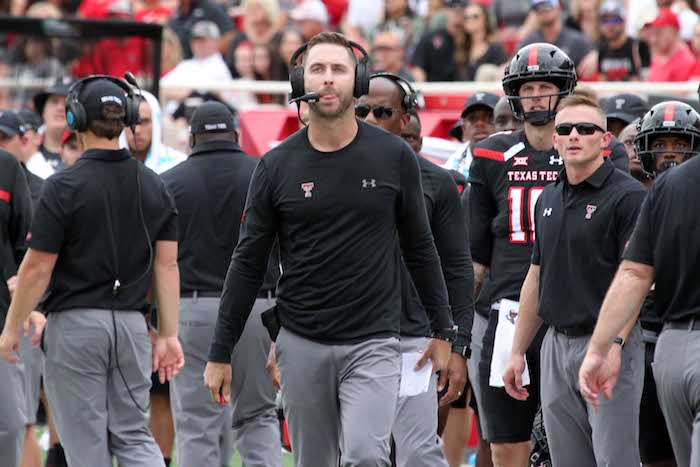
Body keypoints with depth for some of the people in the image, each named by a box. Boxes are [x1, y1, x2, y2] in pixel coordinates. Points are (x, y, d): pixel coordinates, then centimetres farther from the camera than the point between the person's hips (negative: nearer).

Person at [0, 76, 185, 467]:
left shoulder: (65, 186, -11)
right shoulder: (154, 186, 4)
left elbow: (38, 268, -10)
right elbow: (167, 264, 4)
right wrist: (169, 335, 8)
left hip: (76, 322, -4)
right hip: (131, 324, 5)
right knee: (134, 435, 10)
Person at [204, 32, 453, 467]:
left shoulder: (393, 157, 0)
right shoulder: (278, 166, 1)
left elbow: (419, 248, 9)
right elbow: (248, 264, 6)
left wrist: (443, 330, 10)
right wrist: (220, 353, 4)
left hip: (373, 344, -2)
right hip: (302, 345, 2)